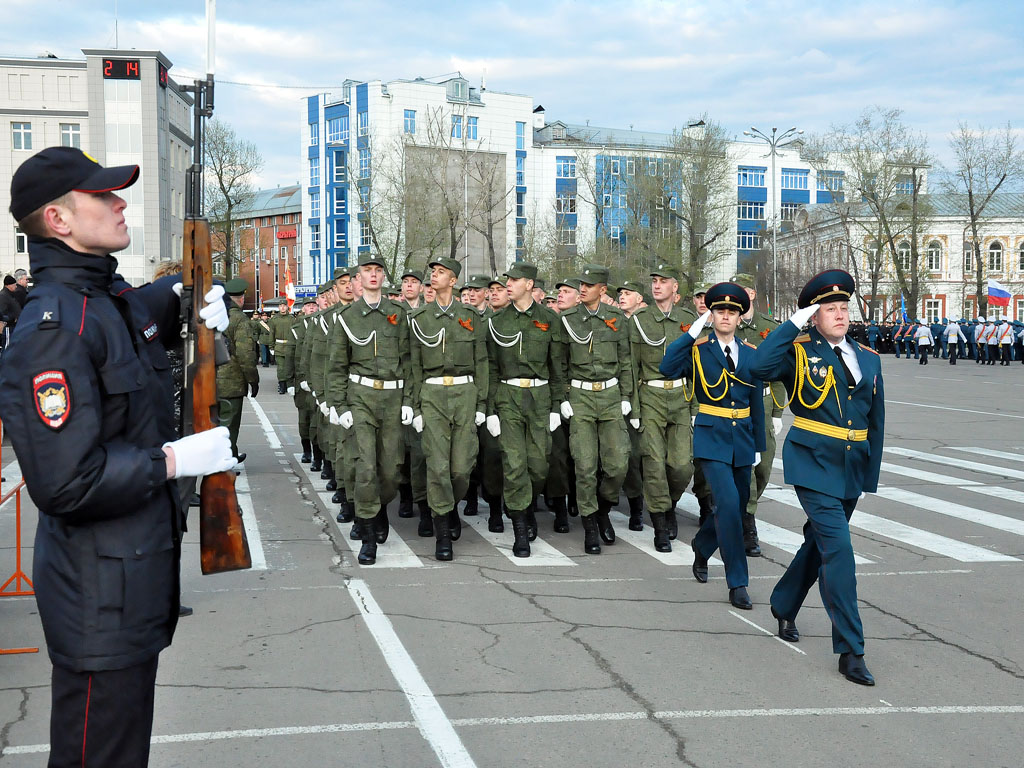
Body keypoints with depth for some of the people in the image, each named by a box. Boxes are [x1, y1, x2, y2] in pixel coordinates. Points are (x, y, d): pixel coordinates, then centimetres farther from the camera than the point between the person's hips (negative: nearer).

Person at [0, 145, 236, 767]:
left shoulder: (120, 299, 7)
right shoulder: (55, 327, -22)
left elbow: (158, 306, 34)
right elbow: (65, 483, -28)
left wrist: (192, 301, 12)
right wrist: (174, 460, -19)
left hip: (143, 567, 9)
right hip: (99, 594, -9)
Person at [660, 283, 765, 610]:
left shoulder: (751, 353, 9)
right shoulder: (698, 350, -2)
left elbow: (757, 402, 13)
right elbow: (668, 369, -22)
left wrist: (758, 445, 13)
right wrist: (692, 333, -22)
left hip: (742, 439, 5)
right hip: (711, 438, -5)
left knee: (735, 507, 12)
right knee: (728, 504, -17)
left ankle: (702, 549, 41)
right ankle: (737, 583, -8)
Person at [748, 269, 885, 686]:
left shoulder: (869, 359, 10)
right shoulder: (799, 351, -5)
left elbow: (876, 419, 15)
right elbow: (759, 366, -26)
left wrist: (871, 474, 13)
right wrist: (795, 323, -20)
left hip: (851, 469, 6)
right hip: (813, 463, -6)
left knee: (819, 542, 19)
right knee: (838, 548, -13)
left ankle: (783, 606, 43)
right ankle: (850, 651, -9)